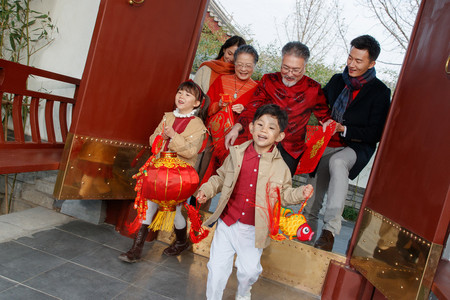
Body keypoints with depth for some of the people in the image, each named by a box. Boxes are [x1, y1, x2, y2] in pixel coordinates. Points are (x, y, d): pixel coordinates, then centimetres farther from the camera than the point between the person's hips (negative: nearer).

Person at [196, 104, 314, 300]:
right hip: (227, 222, 1)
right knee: (217, 267, 5)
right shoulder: (236, 154, -3)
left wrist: (300, 193, -14)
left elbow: (284, 195, 4)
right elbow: (221, 177, 10)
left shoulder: (280, 167, -6)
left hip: (254, 230, 0)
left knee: (250, 270, 13)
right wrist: (206, 190, -4)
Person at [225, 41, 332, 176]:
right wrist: (237, 127, -16)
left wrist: (328, 123, -12)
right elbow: (252, 108, 1)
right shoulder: (268, 80, 5)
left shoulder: (313, 88, 3)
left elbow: (323, 115, 13)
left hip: (291, 150, 0)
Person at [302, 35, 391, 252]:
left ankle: (330, 229, -37)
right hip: (328, 145, 5)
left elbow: (376, 133, -10)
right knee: (313, 194, 3)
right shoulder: (337, 81, 6)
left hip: (357, 147, -5)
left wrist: (343, 129, -20)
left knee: (337, 162, -37)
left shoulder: (380, 92, -7)